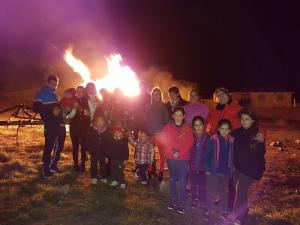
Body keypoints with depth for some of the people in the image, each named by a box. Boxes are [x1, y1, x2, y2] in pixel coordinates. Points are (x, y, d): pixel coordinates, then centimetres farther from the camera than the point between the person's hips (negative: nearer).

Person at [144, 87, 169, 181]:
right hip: (151, 134, 2)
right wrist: (147, 132, 2)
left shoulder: (164, 106, 3)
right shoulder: (149, 107, 9)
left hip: (161, 134, -2)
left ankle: (161, 172, 9)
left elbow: (166, 121, 2)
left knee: (162, 153, 1)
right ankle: (152, 170, 15)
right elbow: (146, 120, 10)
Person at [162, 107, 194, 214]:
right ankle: (173, 199, 25)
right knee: (172, 179, 12)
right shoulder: (168, 127, 5)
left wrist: (179, 153, -14)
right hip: (170, 158, 2)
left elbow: (190, 143, -5)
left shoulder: (188, 128, 1)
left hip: (183, 158, -1)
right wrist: (172, 152, -13)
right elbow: (165, 141, -1)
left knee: (182, 180, -1)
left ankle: (182, 202, 9)